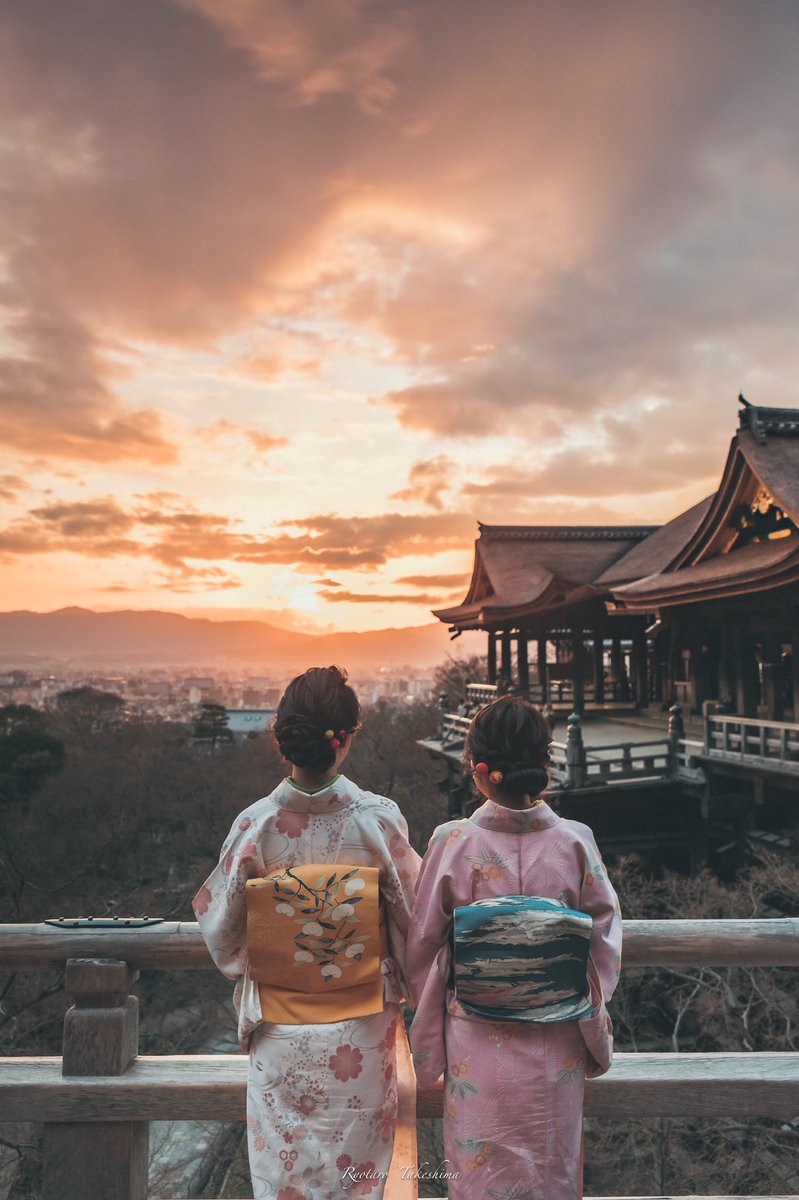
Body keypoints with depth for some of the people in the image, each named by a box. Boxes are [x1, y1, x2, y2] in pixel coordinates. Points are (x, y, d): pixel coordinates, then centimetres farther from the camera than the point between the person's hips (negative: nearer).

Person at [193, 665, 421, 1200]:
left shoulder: (254, 824, -18)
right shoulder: (379, 819, -20)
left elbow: (220, 925, -5)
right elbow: (414, 917, -9)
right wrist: (403, 982, 11)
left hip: (280, 1033, 1)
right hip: (361, 1035, 0)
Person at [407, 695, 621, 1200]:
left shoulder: (453, 843, -18)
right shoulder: (576, 841, -14)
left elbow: (424, 944, -7)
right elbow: (606, 937, -4)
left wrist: (433, 1016, 13)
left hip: (478, 1048, -1)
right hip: (556, 1050, 1)